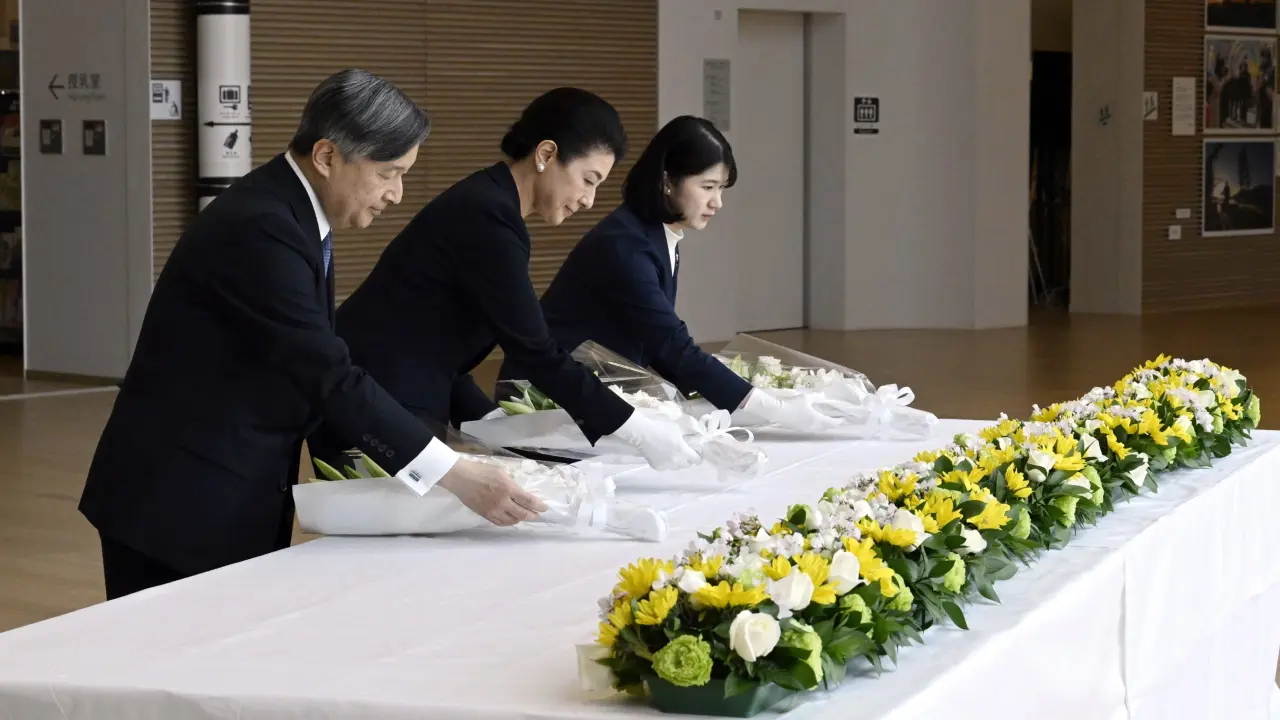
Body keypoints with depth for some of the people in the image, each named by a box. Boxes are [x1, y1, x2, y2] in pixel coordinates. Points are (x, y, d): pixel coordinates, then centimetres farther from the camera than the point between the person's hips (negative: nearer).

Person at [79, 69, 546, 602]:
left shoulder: (292, 214, 8)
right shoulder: (259, 228, -22)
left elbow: (315, 369, 14)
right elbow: (329, 376, -26)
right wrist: (455, 477, -27)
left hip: (243, 504, 9)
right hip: (180, 504, -9)